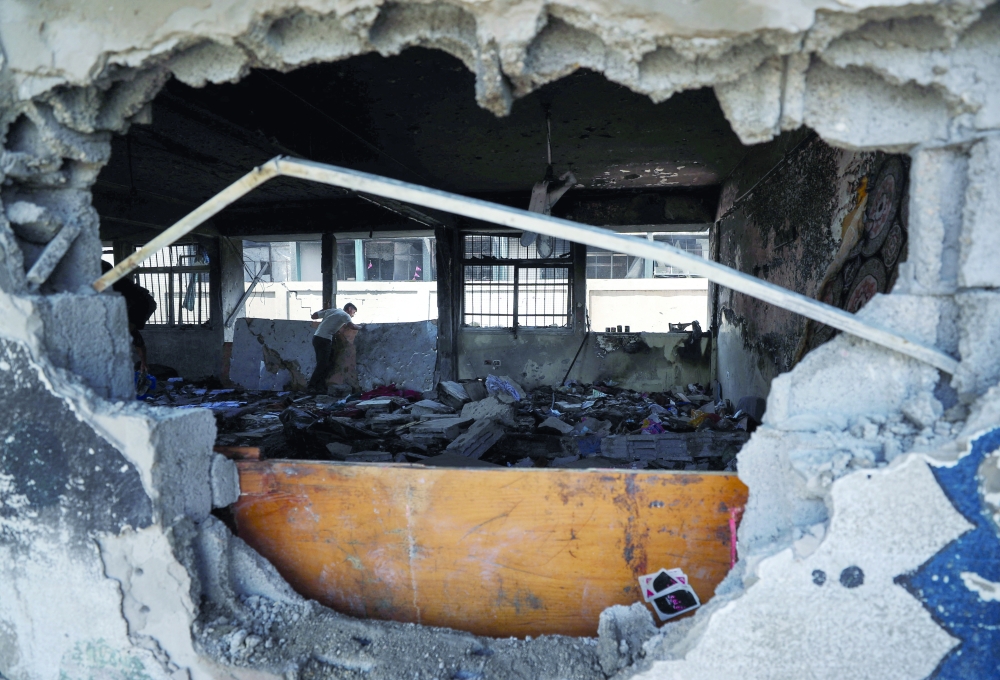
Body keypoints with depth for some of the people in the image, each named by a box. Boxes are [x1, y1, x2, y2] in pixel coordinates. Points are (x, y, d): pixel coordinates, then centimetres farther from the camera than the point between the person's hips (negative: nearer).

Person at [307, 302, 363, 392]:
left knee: (322, 364, 12)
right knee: (322, 364, -3)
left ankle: (320, 386, 14)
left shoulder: (330, 311, 21)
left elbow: (313, 316, 24)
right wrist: (361, 327, 3)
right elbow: (352, 326, -16)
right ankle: (312, 386, -1)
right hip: (324, 339, -8)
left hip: (317, 337, 8)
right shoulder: (345, 315, 1)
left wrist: (323, 310, 40)